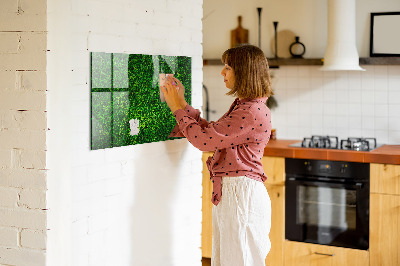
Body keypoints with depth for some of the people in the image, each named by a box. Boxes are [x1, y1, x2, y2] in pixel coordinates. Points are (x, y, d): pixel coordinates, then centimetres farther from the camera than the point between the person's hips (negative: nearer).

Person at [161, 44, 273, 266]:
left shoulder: (253, 112, -20)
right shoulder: (242, 106, 14)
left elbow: (204, 139, -19)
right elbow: (211, 132, 18)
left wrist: (178, 108, -6)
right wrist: (182, 104, 15)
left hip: (242, 193, -10)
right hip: (228, 192, 10)